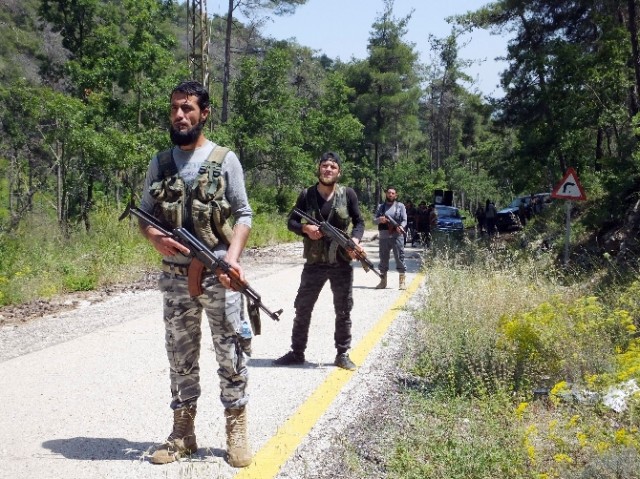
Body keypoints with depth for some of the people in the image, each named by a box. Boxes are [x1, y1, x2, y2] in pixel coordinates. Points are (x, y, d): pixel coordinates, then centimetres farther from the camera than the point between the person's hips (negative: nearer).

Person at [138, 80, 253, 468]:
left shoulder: (225, 159, 0)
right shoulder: (160, 163, 9)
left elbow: (243, 215, -2)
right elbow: (144, 215, 12)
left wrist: (232, 256, -18)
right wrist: (156, 238, -11)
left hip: (218, 275, -3)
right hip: (175, 278, 3)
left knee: (230, 353, 3)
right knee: (181, 356, 11)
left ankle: (237, 432, 15)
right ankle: (183, 434, 22)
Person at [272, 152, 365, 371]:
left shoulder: (347, 194, -1)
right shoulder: (306, 195, 0)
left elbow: (359, 222, 4)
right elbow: (291, 221, 6)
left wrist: (355, 240, -15)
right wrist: (305, 228, -15)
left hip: (342, 263, -1)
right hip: (314, 263, 1)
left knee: (343, 311, 7)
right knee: (302, 309, 8)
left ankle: (342, 354, 20)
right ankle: (297, 352, 21)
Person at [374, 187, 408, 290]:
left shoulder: (400, 206, 8)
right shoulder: (380, 206, 14)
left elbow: (404, 220, 1)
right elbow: (374, 220, 9)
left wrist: (401, 227, -20)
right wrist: (379, 220, -14)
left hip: (397, 236, -2)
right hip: (383, 237, 3)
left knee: (400, 258, -5)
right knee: (383, 259, 8)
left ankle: (403, 281, -1)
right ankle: (383, 281, 17)